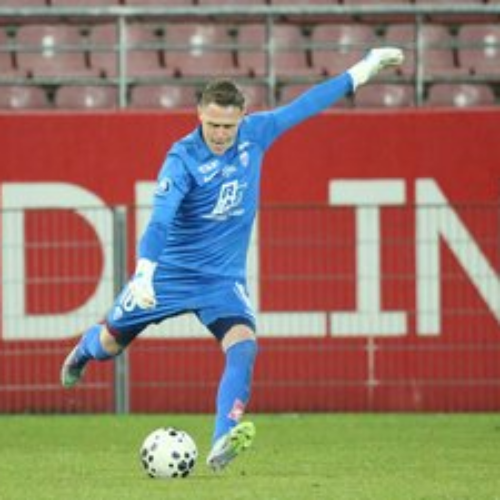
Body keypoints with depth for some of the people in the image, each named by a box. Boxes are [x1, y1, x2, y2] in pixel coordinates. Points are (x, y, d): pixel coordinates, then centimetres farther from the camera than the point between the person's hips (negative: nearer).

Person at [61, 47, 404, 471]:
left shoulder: (255, 134, -7)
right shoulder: (183, 158, -21)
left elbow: (305, 105, 3)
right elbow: (160, 220, -32)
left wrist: (365, 67, 6)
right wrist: (144, 275, -46)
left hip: (224, 279, 2)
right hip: (169, 273, -2)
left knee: (243, 345, -25)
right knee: (110, 343, 13)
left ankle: (222, 444, -36)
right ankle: (84, 351, 52)